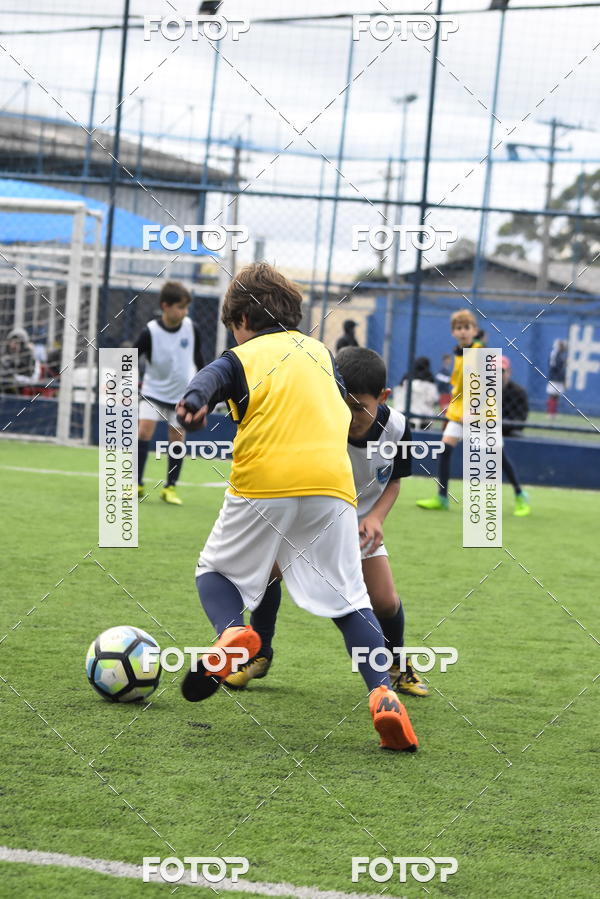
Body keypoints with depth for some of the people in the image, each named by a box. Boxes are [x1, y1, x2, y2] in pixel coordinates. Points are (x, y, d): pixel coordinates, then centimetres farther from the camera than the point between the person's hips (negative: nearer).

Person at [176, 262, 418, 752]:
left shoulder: (244, 356, 9)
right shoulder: (319, 350, 23)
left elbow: (212, 377, -14)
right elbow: (345, 409, 30)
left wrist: (194, 400, -35)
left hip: (263, 486, -3)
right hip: (332, 484, 3)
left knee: (215, 570, 19)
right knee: (350, 601, 6)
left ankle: (232, 632, -13)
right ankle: (383, 694, -16)